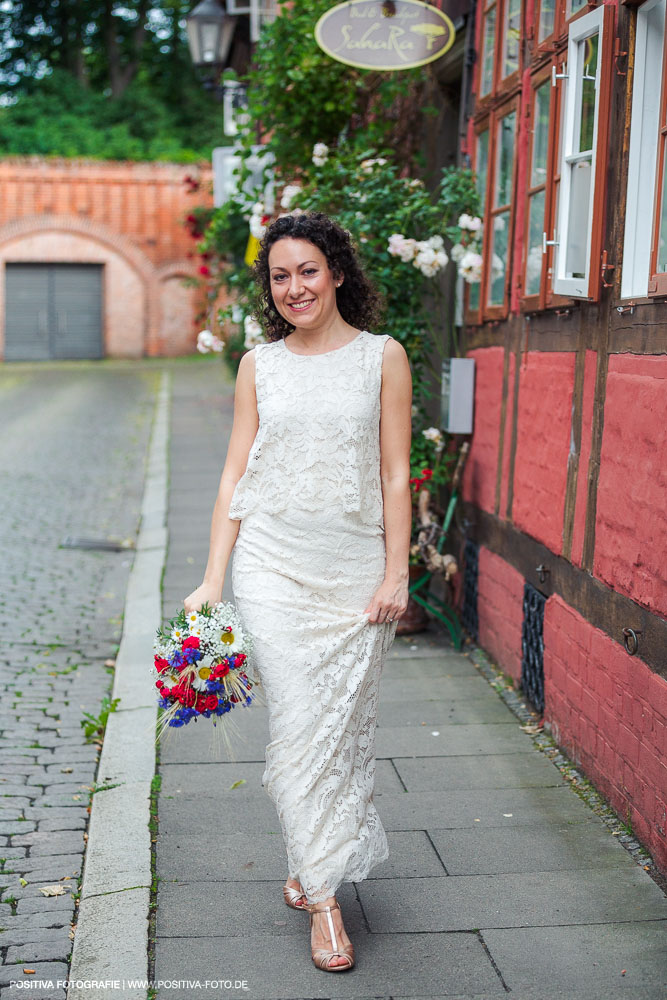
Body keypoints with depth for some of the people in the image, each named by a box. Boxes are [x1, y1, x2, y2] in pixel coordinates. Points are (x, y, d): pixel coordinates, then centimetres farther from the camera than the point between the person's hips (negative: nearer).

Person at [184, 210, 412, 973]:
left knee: (344, 722, 4)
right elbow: (235, 475, 7)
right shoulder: (259, 365, 7)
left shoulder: (382, 357, 3)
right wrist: (213, 580, 2)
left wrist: (396, 574, -4)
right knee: (297, 723, -3)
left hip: (355, 566, 0)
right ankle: (323, 896, 7)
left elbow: (395, 476, 1)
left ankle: (313, 864, 26)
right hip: (273, 563, 1)